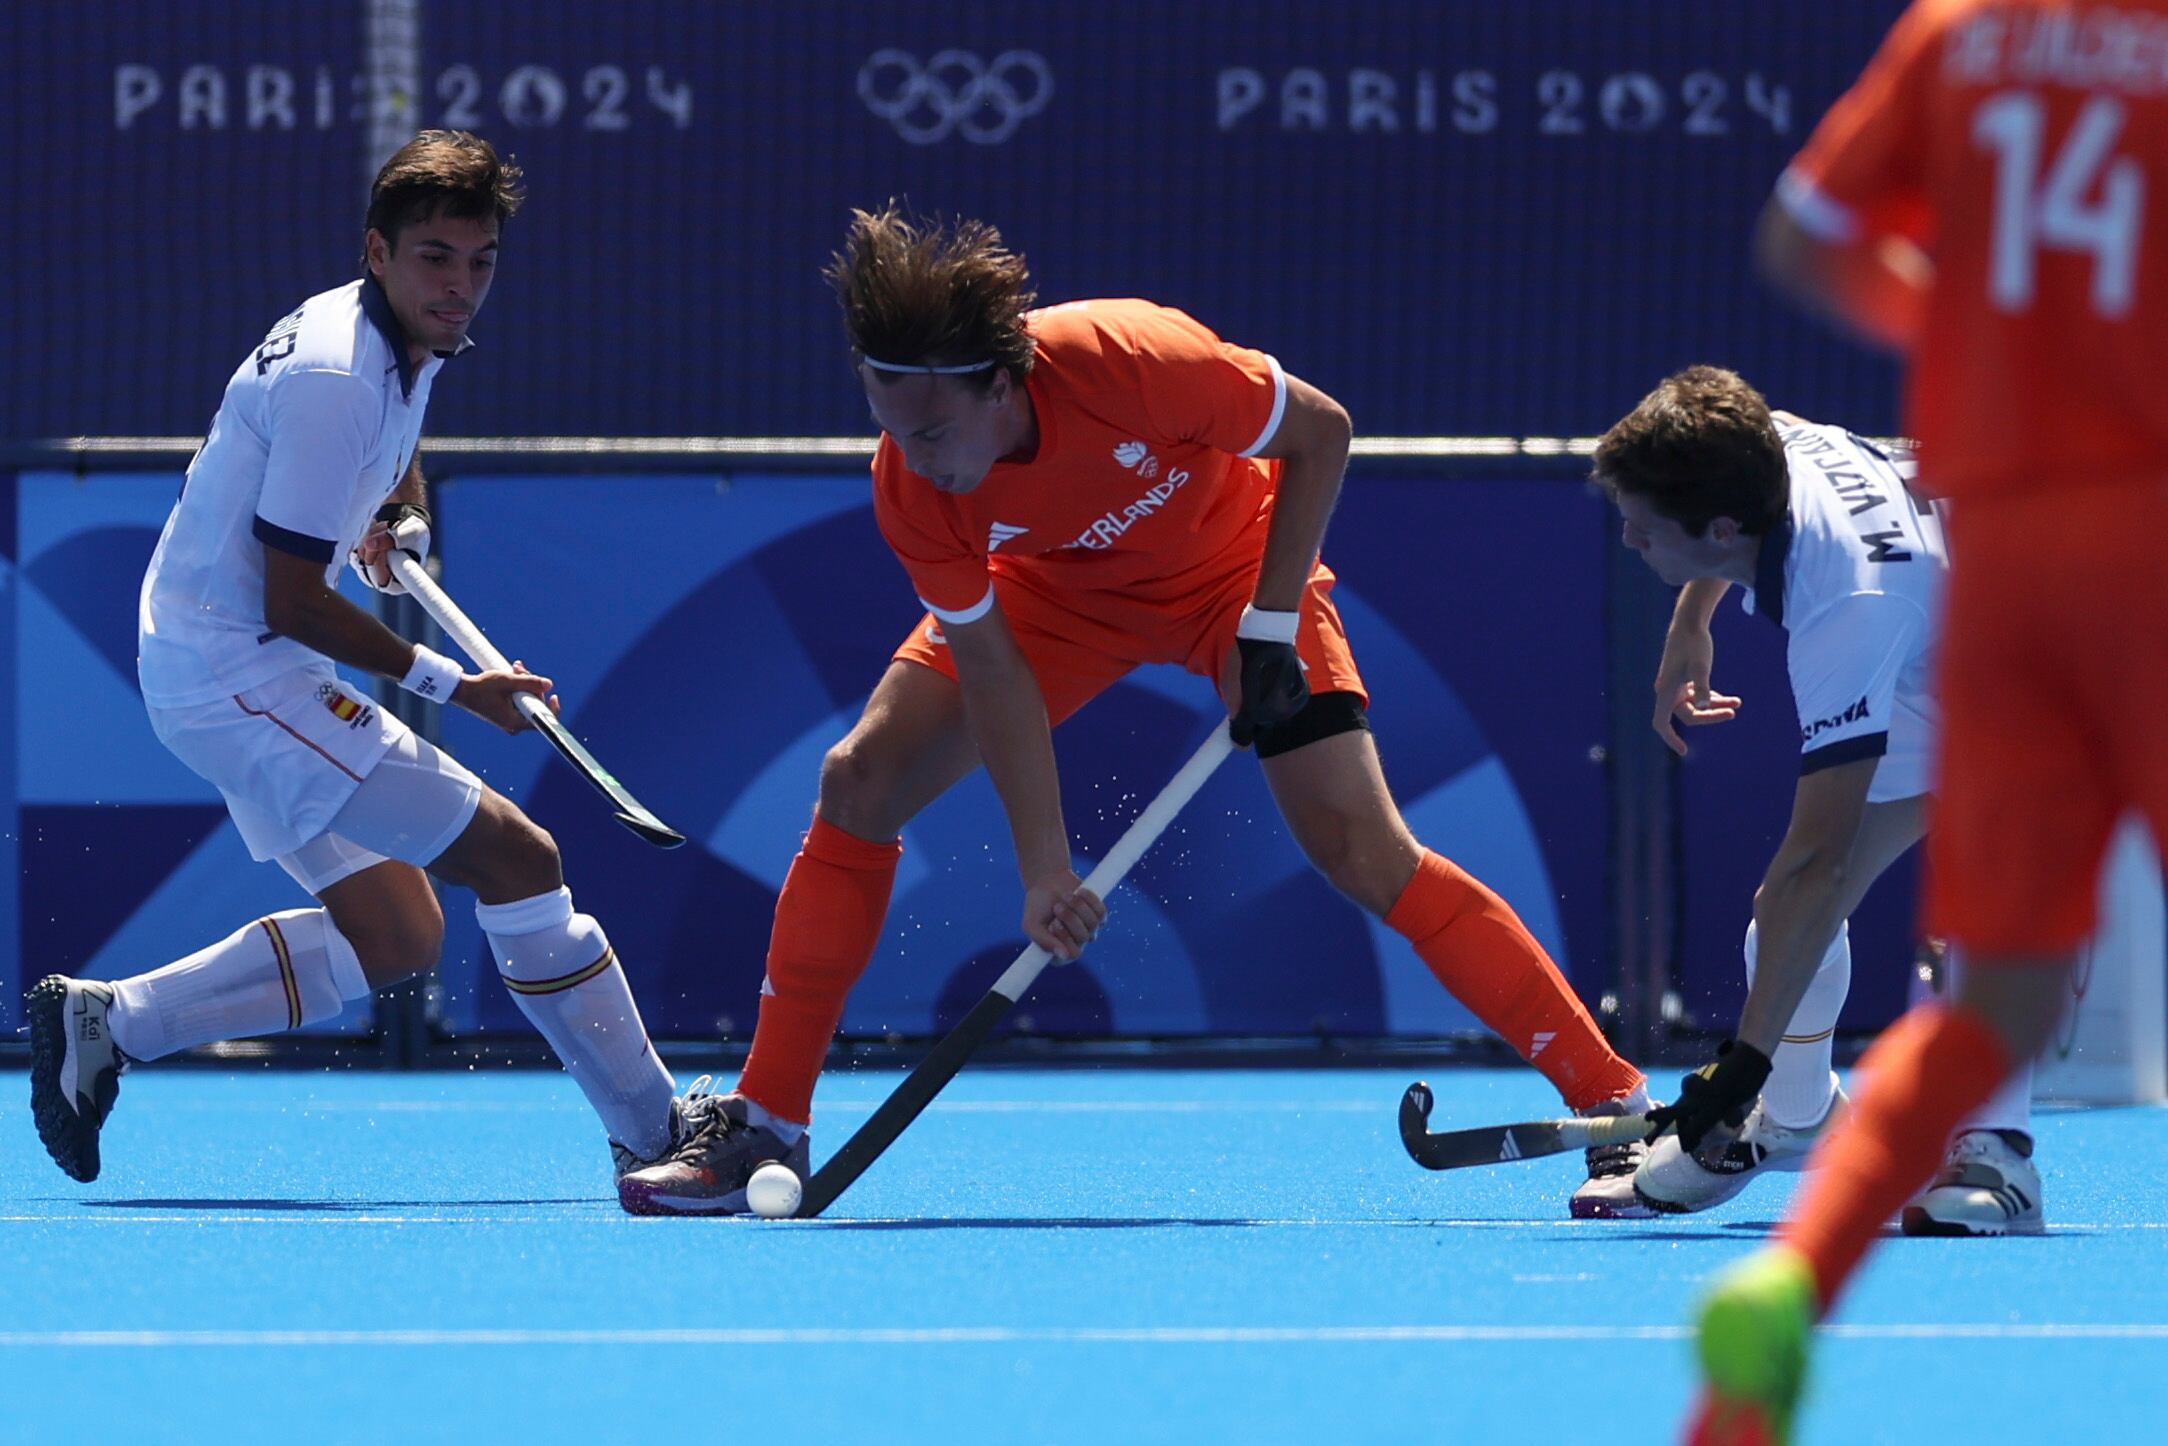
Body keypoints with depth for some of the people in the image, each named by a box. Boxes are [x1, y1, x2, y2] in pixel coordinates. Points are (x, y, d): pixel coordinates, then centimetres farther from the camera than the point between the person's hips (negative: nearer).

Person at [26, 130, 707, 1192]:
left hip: (230, 675, 10)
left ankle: (103, 1024, 12)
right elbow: (293, 603, -21)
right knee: (515, 855, -12)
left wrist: (403, 524, 10)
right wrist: (450, 686, -13)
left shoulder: (408, 347, 7)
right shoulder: (334, 377, -23)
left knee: (397, 940, 9)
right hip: (240, 676, -10)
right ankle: (657, 1134, -5)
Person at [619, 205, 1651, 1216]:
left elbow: (1321, 432, -22)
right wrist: (1045, 870, -25)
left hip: (1237, 570, -3)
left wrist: (1270, 625, -23)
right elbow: (992, 667, -19)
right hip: (1060, 590, 3)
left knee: (1364, 853, -16)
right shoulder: (909, 486, -28)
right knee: (858, 782, -11)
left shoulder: (1128, 362, -39)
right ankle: (763, 1128, 1)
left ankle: (1616, 1109, -8)